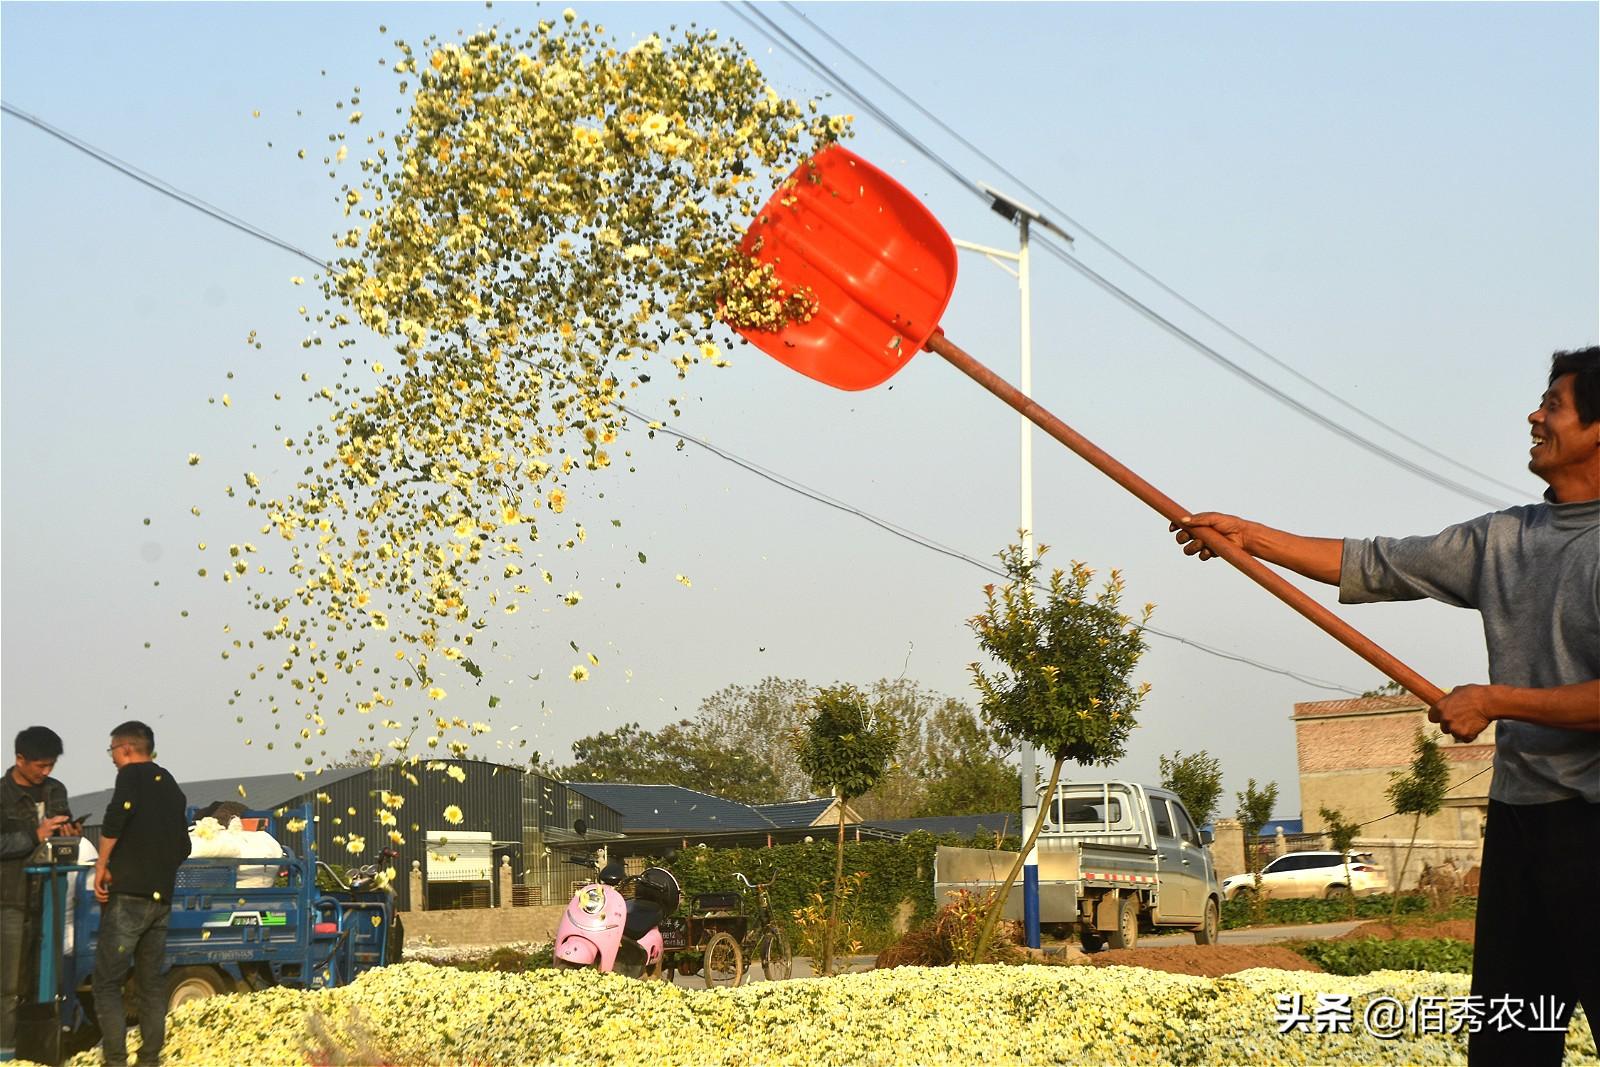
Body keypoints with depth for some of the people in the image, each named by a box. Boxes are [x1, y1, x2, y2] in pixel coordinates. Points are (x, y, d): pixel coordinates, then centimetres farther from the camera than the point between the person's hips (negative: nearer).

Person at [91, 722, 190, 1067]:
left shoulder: (132, 775, -3)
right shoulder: (172, 788, 18)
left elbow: (118, 813, -24)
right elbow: (183, 847, 19)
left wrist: (102, 865, -16)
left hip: (128, 894, -7)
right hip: (162, 897, 7)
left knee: (107, 982, -4)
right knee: (153, 981, 12)